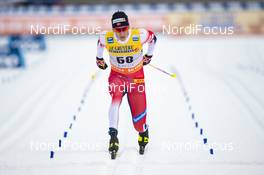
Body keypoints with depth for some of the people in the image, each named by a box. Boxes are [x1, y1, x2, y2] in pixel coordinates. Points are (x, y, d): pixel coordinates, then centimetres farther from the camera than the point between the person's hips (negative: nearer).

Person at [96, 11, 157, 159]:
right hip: (117, 75, 0)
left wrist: (149, 55, 13)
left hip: (136, 76, 0)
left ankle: (143, 133, 35)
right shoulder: (107, 38, -19)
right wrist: (99, 59, 19)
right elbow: (100, 42, 8)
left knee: (139, 111, 0)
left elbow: (153, 37, 1)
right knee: (116, 99, -30)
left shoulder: (139, 35, -22)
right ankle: (113, 136, -32)